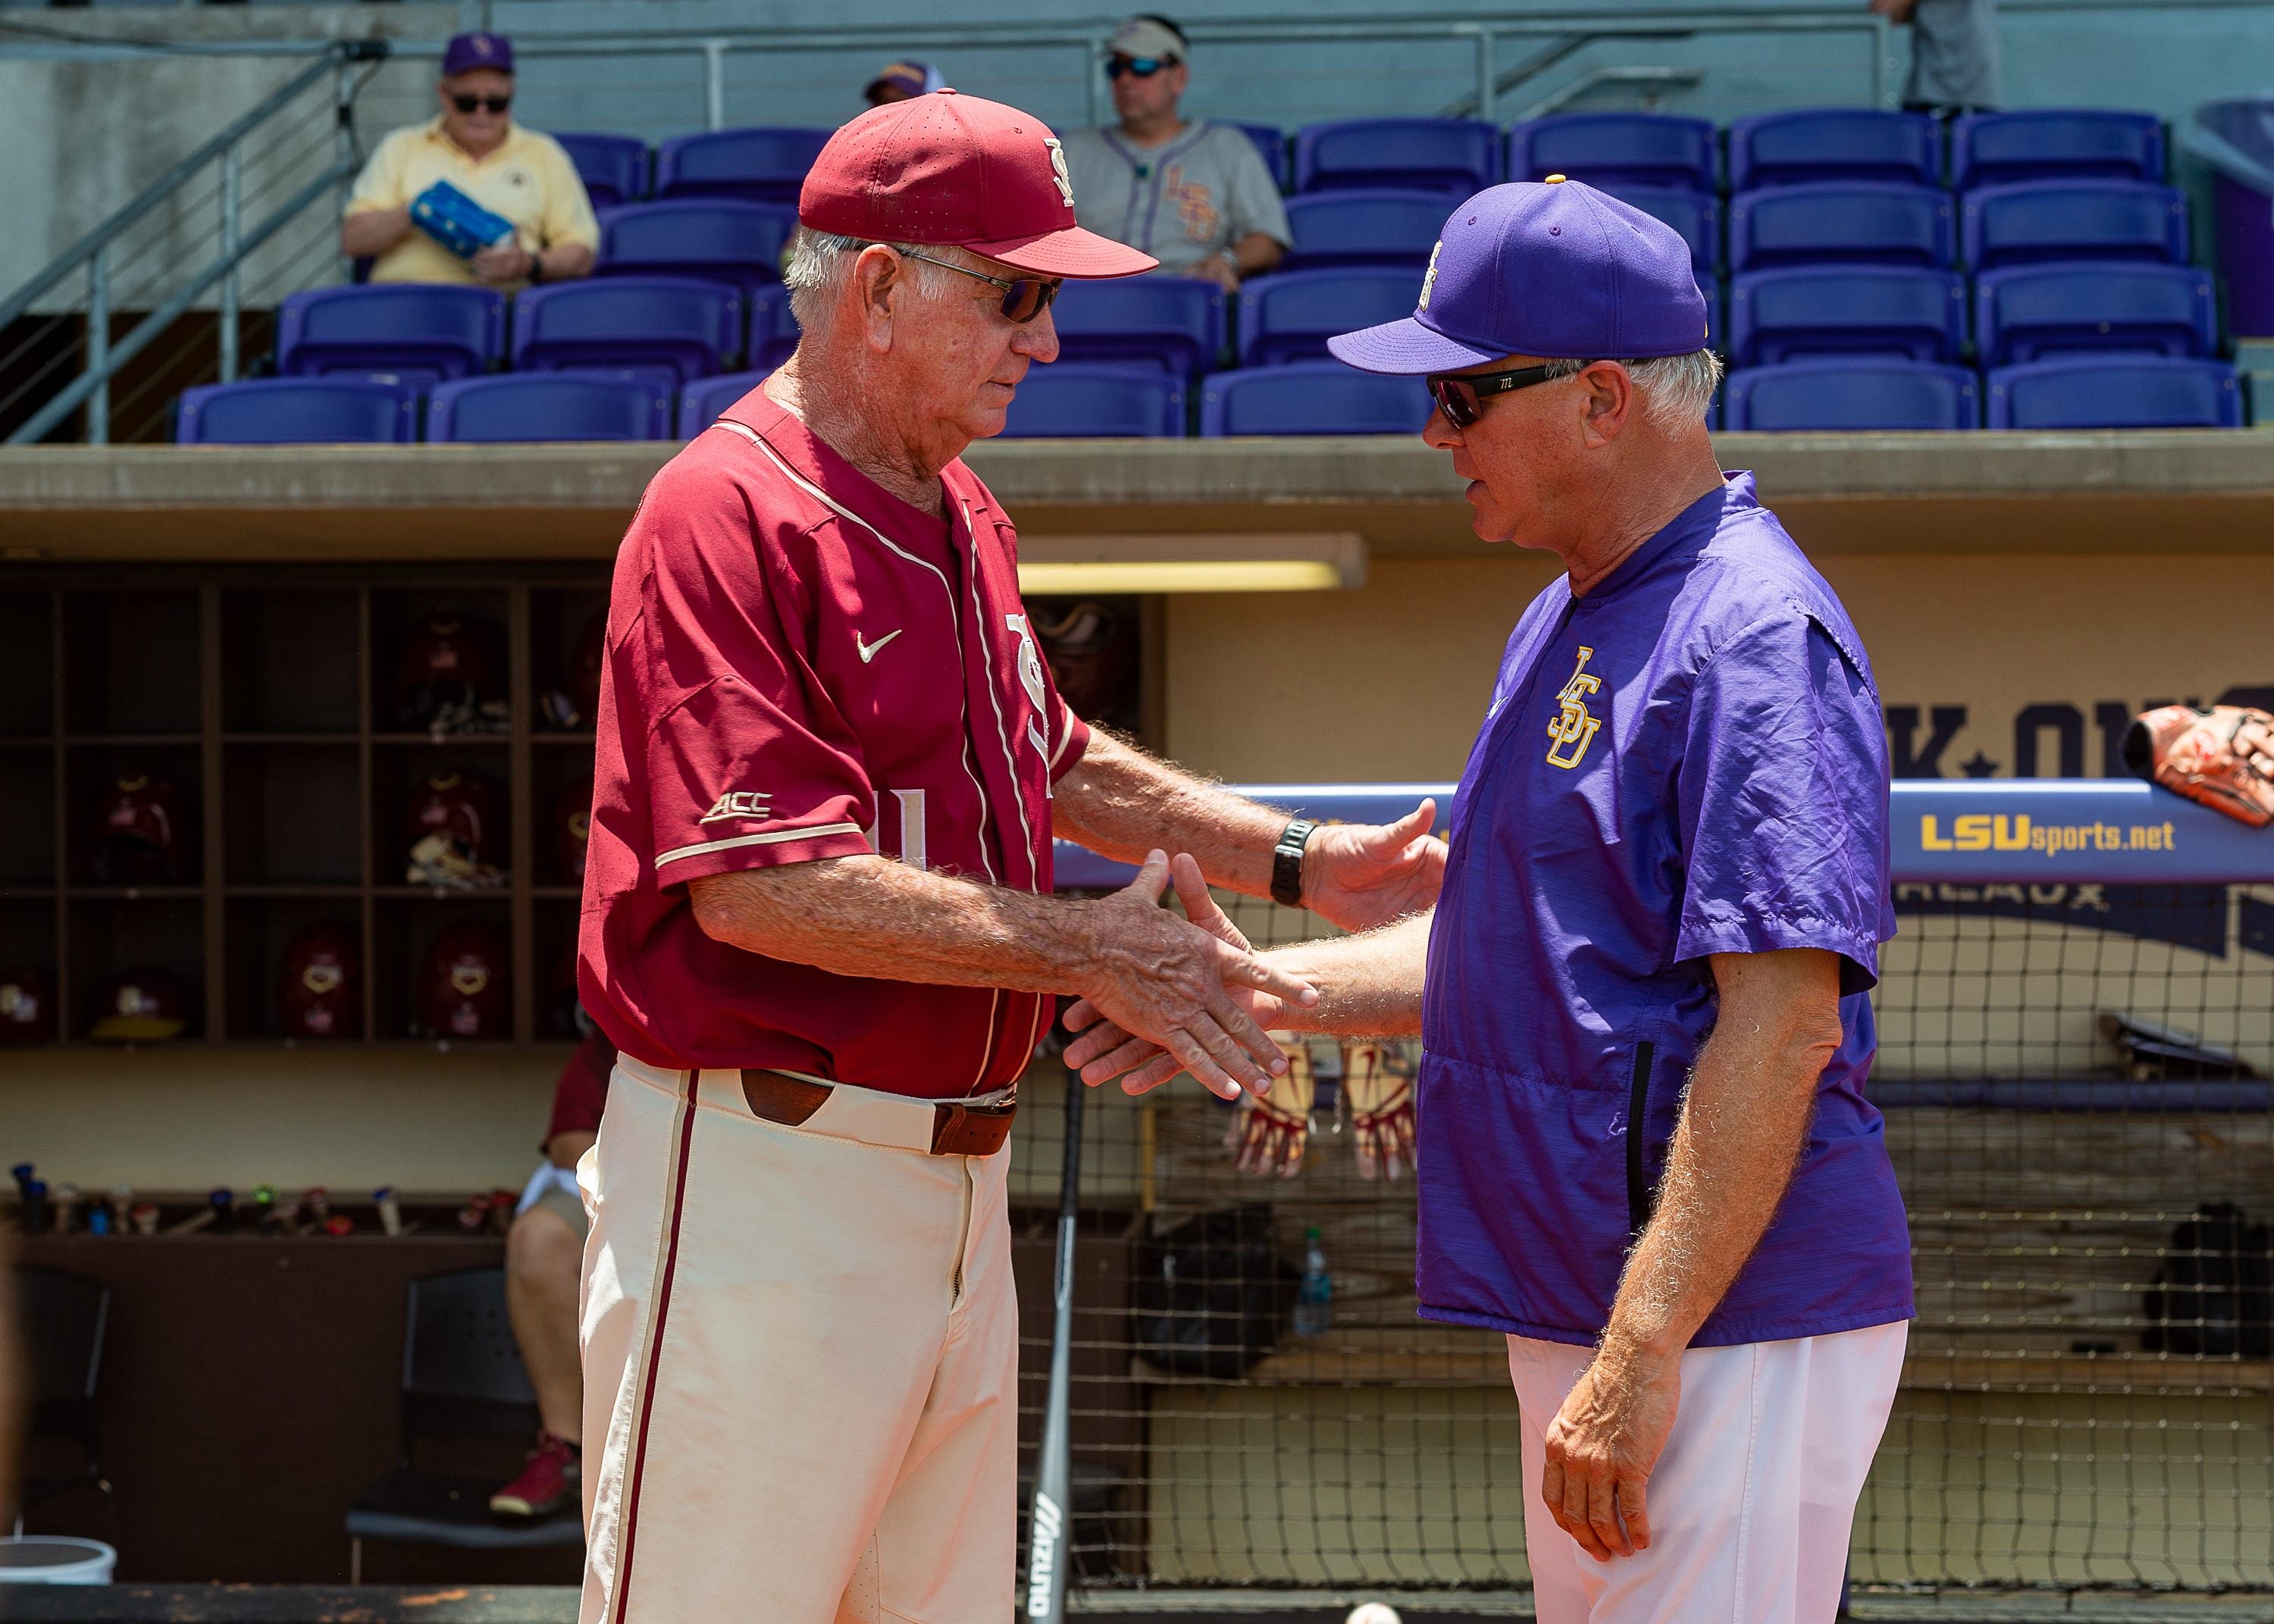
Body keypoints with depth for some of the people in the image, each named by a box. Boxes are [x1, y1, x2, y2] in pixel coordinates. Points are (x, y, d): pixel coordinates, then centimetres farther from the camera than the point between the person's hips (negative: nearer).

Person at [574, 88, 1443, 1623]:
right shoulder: (729, 514, -16)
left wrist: (1295, 859, 21)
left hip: (955, 1188, 10)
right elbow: (761, 886, -24)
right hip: (759, 1188, -9)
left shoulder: (963, 515, 14)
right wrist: (1079, 946, -20)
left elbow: (1050, 760, 30)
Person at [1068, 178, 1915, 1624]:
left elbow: (1783, 1024, -23)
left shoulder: (1755, 638, -17)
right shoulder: (1570, 621, 16)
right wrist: (1266, 988, 14)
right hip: (1580, 1309, 10)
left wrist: (1643, 1355, -26)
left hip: (1730, 1337, -10)